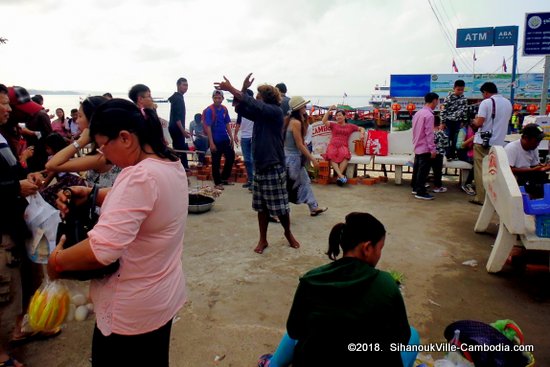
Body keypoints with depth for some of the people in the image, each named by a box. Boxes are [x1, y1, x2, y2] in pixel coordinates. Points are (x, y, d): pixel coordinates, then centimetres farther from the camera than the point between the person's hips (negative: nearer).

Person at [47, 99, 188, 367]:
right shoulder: (171, 164, 0)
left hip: (131, 310, -8)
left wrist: (56, 261, -18)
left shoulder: (140, 176, -29)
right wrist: (91, 195, -1)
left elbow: (102, 249, -36)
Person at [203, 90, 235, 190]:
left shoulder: (224, 109, 3)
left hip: (225, 139, 6)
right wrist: (211, 143, -20)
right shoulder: (209, 110, -14)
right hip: (215, 140, -6)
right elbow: (208, 127, -16)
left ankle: (224, 178, 27)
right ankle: (217, 183, 17)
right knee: (216, 162, 4)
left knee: (231, 157, 11)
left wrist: (231, 138, 7)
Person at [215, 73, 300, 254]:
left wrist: (231, 88, -24)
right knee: (262, 207, 12)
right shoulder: (260, 114, 10)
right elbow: (241, 108, 8)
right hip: (259, 166, 7)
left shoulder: (275, 111, -12)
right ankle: (263, 240, 23)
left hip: (274, 167, -7)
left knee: (280, 206, 4)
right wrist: (243, 89, -6)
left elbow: (253, 105, -25)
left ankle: (288, 233, 28)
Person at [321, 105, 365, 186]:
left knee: (345, 155, -39)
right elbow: (324, 121, 4)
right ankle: (341, 175, -46)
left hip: (343, 146, 0)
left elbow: (361, 128, 23)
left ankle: (339, 176, -40)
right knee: (331, 156, -38)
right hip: (333, 145, 0)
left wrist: (362, 134, 1)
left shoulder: (350, 126, 20)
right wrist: (329, 110, 1)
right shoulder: (333, 125, 18)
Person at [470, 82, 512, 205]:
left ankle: (480, 197, 4)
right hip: (499, 142, 6)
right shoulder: (508, 103, 9)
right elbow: (505, 121, 19)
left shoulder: (486, 102, -11)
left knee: (480, 170, 2)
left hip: (483, 142, -5)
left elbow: (479, 123, -16)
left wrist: (475, 121, 5)